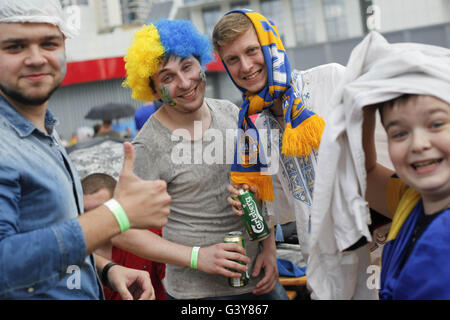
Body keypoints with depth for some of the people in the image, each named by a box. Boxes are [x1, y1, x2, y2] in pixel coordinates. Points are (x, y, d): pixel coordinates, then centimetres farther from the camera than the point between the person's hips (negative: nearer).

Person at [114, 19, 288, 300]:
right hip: (199, 292, -5)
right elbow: (121, 231, -15)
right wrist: (197, 257, -19)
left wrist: (270, 249, 1)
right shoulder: (149, 146, -16)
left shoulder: (230, 113, 1)